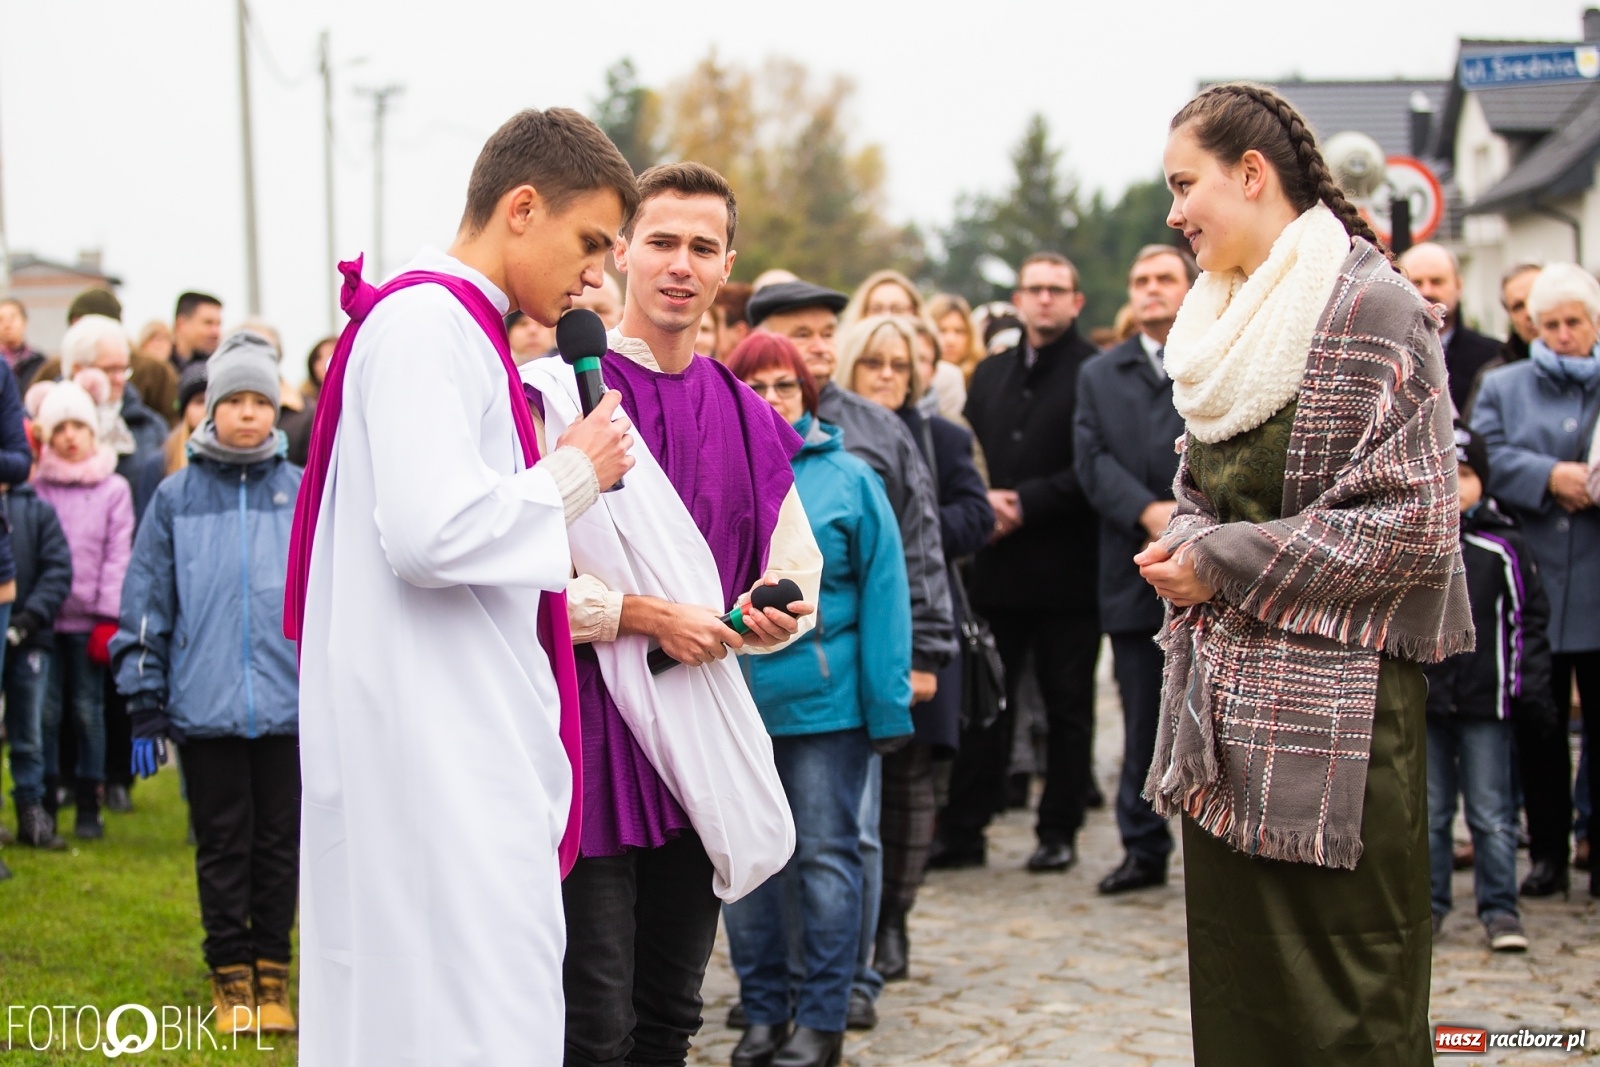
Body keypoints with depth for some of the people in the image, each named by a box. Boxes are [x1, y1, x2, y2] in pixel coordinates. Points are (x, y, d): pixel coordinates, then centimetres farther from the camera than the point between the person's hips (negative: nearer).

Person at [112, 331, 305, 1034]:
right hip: (205, 708, 0)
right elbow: (146, 605, 6)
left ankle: (271, 975, 19)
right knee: (222, 846, 6)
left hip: (290, 706, 1)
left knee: (280, 844, 7)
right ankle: (230, 976, 18)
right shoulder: (177, 498, 4)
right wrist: (145, 705, 3)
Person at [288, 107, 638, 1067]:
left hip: (473, 742, 10)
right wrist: (571, 477, -11)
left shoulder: (458, 327, 19)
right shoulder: (425, 324, -13)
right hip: (435, 758, -10)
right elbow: (429, 529, -24)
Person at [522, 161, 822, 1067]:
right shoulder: (558, 391, -7)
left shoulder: (745, 418, 13)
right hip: (590, 726, -6)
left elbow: (797, 567, 22)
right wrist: (643, 615, -16)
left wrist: (774, 611, 0)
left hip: (700, 744, 6)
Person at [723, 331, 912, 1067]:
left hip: (824, 697, -2)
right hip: (733, 697, 2)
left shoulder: (848, 479, -1)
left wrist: (888, 703, -8)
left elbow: (882, 593, -2)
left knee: (826, 858, 4)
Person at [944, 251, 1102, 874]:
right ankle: (963, 832, 9)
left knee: (1067, 706, 6)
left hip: (1067, 569, -5)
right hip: (997, 566, 5)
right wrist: (984, 502, -4)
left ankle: (1059, 832, 14)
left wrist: (1025, 503, -14)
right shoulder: (990, 375, 16)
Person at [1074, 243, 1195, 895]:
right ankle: (1144, 848, 16)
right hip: (1136, 576, 3)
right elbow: (1093, 460, 3)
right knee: (1143, 722, 8)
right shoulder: (1100, 375, 15)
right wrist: (1149, 512, -13)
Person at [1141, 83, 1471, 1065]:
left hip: (1332, 701, -8)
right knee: (1233, 986, 12)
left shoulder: (1366, 306, -12)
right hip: (1228, 692, 8)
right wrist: (1185, 545, 2)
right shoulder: (1228, 318, 15)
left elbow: (1411, 521, -17)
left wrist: (1226, 565, -13)